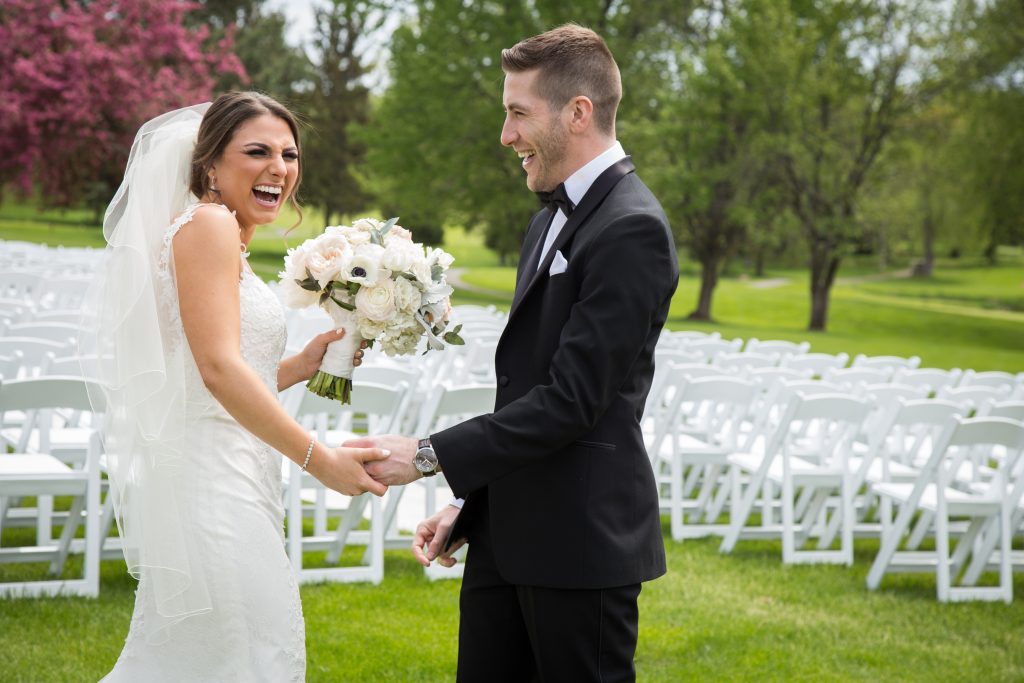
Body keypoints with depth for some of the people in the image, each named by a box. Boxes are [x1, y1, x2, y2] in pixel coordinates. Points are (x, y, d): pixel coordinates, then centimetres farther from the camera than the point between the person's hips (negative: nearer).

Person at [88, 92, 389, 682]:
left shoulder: (224, 237, 20)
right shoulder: (209, 224, -9)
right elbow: (219, 368, -20)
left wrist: (303, 366, 13)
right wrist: (320, 460, -18)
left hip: (226, 484, 10)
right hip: (212, 487, -10)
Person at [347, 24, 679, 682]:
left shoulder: (632, 229, -15)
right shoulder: (551, 220, 16)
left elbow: (571, 399, -21)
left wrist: (430, 456, -18)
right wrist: (469, 504, 16)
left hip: (582, 544, -9)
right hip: (507, 537, 9)